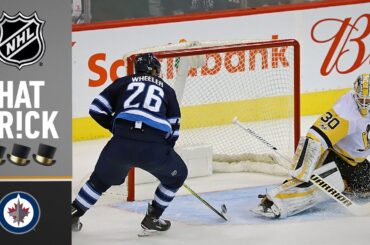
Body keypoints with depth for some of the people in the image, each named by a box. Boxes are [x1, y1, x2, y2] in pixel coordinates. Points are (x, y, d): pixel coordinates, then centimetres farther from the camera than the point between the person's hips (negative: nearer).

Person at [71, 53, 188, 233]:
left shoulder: (123, 82, 22)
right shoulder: (166, 89, 24)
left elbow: (96, 109, 16)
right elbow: (174, 129, 22)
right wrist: (165, 151, 37)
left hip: (121, 144, 2)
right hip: (154, 148, -2)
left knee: (101, 179, 27)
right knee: (176, 175, 25)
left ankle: (73, 215, 30)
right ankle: (152, 218, 27)